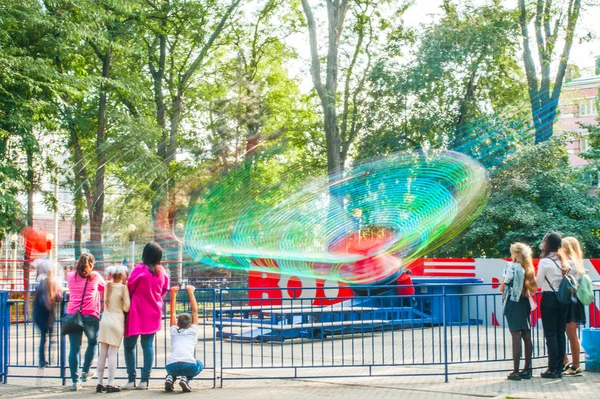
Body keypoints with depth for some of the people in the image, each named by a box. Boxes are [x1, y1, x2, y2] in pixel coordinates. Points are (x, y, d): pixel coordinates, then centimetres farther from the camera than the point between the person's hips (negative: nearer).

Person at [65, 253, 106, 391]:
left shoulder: (70, 276, 11)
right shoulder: (95, 276, 6)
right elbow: (104, 287, 22)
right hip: (90, 315, -2)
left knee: (74, 347, 2)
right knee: (93, 342, 21)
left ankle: (75, 381, 1)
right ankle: (85, 372, 20)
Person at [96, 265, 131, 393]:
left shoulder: (108, 285, 8)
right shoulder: (123, 288, -6)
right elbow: (126, 308, -5)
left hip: (105, 321, 5)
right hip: (116, 322, -5)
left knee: (103, 353, 8)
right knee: (113, 353, -4)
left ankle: (100, 383, 10)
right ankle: (110, 384, -4)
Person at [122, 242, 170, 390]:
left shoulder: (140, 269, -13)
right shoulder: (162, 272, 1)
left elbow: (129, 288, -7)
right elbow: (164, 290, 12)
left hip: (137, 313, -4)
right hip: (153, 313, 4)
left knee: (129, 345, 5)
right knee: (148, 345, 7)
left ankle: (131, 379, 1)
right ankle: (145, 379, 4)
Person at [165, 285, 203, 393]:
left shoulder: (174, 332, 26)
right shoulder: (193, 331, 21)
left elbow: (173, 312, 37)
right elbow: (195, 310, 30)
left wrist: (173, 294, 39)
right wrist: (190, 292, 34)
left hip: (171, 365, 3)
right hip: (189, 365, -3)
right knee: (199, 364, 33)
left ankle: (170, 378, 8)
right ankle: (185, 378, 5)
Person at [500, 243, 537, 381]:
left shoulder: (511, 266, -10)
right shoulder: (529, 268, 8)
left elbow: (502, 288, -7)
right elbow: (532, 288, 10)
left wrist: (504, 293, 13)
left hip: (513, 302, -6)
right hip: (525, 302, 6)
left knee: (516, 336, -7)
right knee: (527, 336, 8)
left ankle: (515, 372, -7)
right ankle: (527, 370, 12)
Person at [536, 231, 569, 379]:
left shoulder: (544, 262, -12)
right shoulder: (563, 261, 5)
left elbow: (539, 283, -7)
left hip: (549, 299, -6)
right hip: (562, 299, 6)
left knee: (550, 335, -2)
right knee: (560, 334, 8)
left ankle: (552, 369, -2)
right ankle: (559, 368, 11)